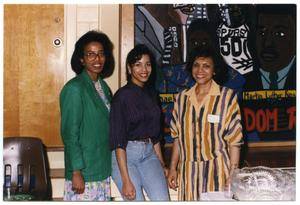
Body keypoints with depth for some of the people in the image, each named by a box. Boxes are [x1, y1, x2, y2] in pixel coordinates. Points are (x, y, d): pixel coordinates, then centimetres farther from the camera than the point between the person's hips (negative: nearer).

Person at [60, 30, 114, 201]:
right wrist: (76, 172, -17)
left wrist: (109, 164, 14)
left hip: (102, 167, 7)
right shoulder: (74, 89, -14)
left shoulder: (103, 86, 9)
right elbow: (70, 134, -15)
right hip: (83, 170, -7)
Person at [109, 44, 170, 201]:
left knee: (162, 199, -10)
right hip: (124, 155, -5)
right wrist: (126, 180, -18)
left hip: (149, 153, 5)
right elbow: (118, 140, -14)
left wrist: (162, 164, 13)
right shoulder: (122, 96, -9)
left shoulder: (151, 94, 10)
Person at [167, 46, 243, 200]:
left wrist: (233, 176, -9)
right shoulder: (182, 97, 7)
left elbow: (234, 140, -6)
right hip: (187, 172, 3)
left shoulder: (227, 97, -5)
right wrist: (173, 168, 9)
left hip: (216, 171, -3)